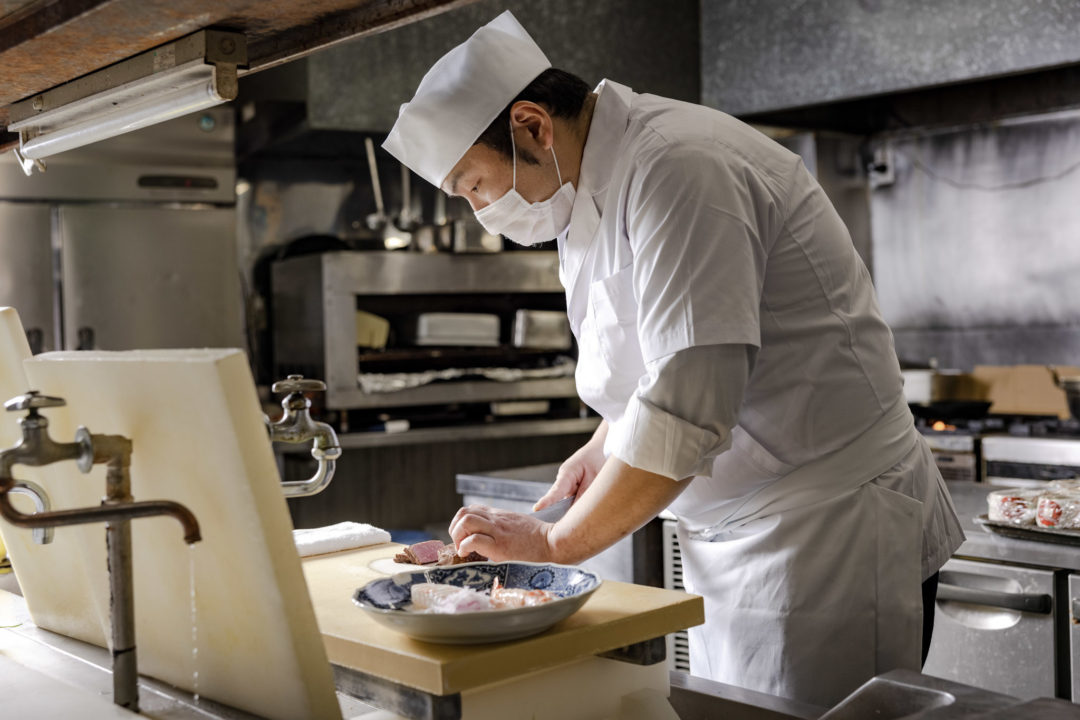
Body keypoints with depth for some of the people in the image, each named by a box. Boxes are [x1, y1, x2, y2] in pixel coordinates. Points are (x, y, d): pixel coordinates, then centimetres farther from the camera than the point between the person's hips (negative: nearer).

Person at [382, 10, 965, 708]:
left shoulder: (677, 169, -22)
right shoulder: (595, 189, 10)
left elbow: (687, 407, -28)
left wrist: (556, 541, -18)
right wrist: (605, 448, 7)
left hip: (826, 531, -9)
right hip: (736, 539, 9)